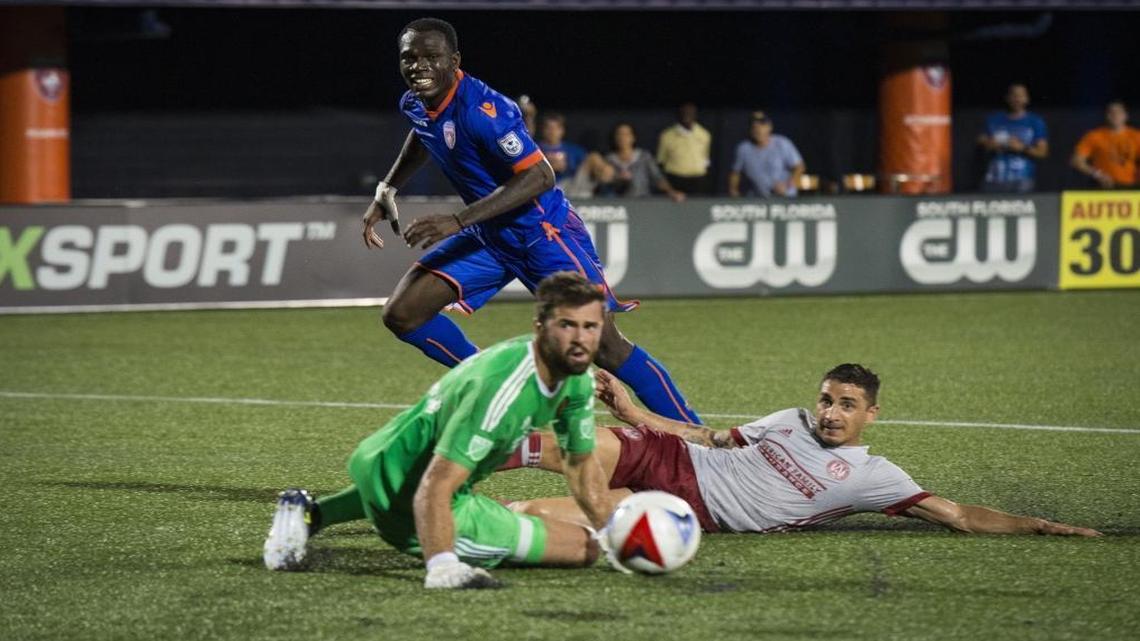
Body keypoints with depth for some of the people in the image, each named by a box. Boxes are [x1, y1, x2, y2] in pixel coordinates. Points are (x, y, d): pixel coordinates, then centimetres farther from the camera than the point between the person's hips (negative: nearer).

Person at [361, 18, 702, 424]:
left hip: (542, 233, -8)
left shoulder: (481, 109, -27)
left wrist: (459, 221, -34)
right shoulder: (415, 105, -2)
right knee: (402, 315, -2)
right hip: (487, 236, 8)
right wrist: (386, 191, 13)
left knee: (603, 346, -13)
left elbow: (540, 176, -30)